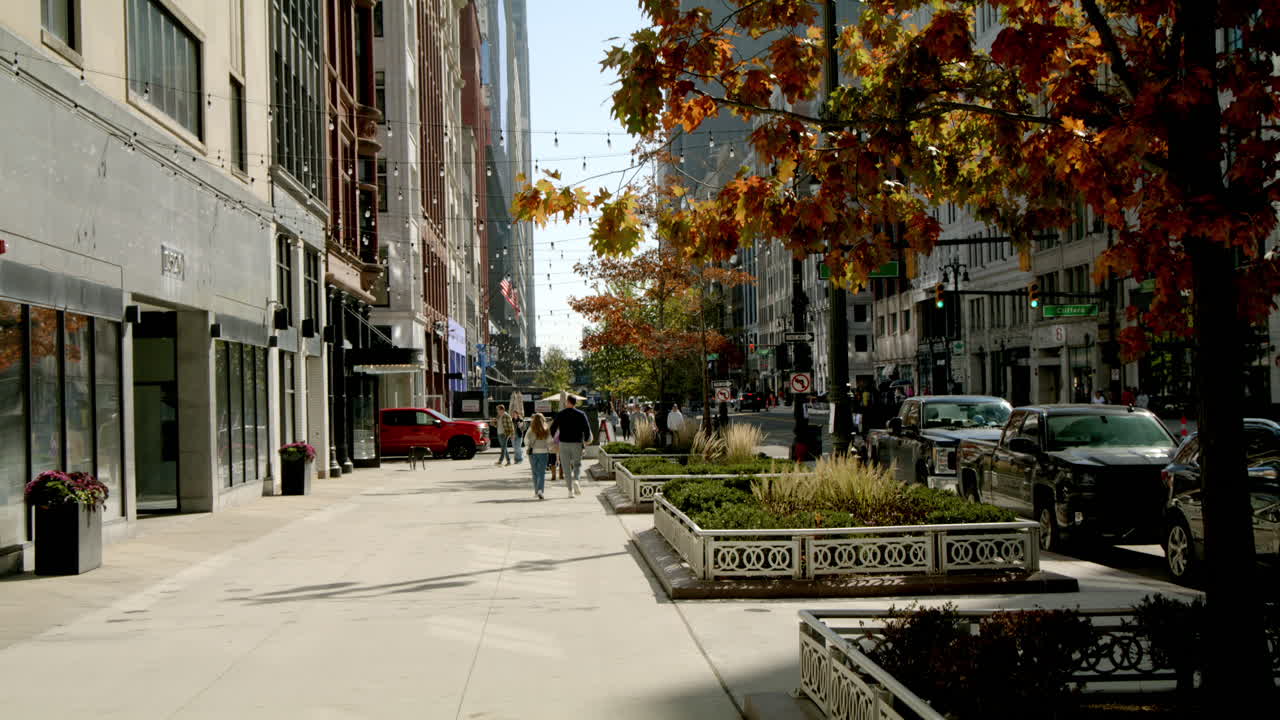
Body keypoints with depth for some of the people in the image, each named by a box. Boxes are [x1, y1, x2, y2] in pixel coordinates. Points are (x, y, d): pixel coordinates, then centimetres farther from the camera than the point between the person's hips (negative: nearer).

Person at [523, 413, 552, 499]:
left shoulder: (531, 429, -4)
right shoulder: (546, 430, -3)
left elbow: (526, 439, -9)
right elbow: (549, 441, -3)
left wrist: (527, 448, 5)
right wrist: (549, 449, 12)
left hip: (533, 452, 1)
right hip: (543, 452, -1)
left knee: (535, 473, 15)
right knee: (542, 473, 0)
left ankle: (536, 491, 22)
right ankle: (540, 490, -19)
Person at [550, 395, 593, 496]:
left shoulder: (560, 414, 0)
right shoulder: (581, 414, -1)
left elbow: (553, 428, 1)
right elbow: (587, 428, -7)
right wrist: (586, 440, 8)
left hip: (563, 443, 0)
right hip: (577, 443, 0)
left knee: (566, 466, 6)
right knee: (577, 464, 13)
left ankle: (570, 490, 4)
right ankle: (575, 480, -17)